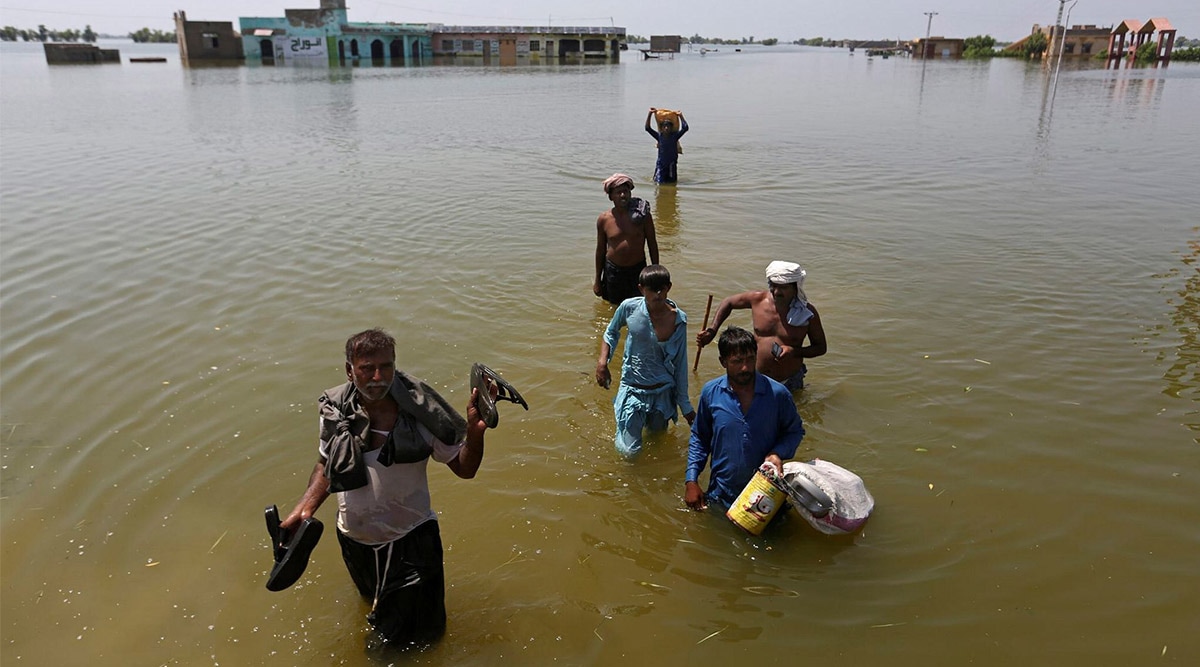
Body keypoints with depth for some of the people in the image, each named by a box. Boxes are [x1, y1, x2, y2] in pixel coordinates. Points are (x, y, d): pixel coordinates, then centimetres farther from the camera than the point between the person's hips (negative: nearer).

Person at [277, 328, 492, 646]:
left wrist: (475, 432, -33)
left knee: (422, 634, 12)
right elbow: (326, 465, 5)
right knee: (372, 602, 31)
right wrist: (304, 509, -8)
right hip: (354, 538, 3)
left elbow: (464, 469, -15)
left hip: (411, 538, -3)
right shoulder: (335, 411, -13)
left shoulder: (419, 411, -22)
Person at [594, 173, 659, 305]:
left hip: (638, 270, 0)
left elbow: (652, 244, 0)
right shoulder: (604, 220, -5)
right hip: (613, 271, 1)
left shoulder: (642, 215, -8)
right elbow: (600, 250, 5)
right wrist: (597, 279, 8)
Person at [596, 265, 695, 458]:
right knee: (628, 452, -1)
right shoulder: (629, 308, -15)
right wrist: (602, 361, -9)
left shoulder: (679, 319, -13)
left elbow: (680, 363, -4)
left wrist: (685, 405, 0)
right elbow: (611, 332, 6)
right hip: (632, 389, -1)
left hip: (662, 391, 1)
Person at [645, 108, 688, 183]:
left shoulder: (674, 136, -4)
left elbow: (685, 128, -12)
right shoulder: (659, 136, -3)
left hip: (672, 165, 1)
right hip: (661, 164, -1)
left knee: (672, 182, 8)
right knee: (660, 183, -7)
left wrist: (681, 116, -6)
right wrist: (650, 114, -9)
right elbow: (647, 128, -8)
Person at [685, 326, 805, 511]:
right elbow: (699, 438, 3)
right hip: (721, 495, 1)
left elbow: (795, 431, 2)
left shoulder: (777, 394, -15)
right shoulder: (710, 392, -10)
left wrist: (778, 453, -18)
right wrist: (691, 481, -3)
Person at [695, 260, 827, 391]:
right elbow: (728, 302, 8)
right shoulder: (758, 299, -10)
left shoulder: (808, 313, -13)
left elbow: (821, 347, -3)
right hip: (756, 378, 1)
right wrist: (712, 331, -3)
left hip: (790, 383, -1)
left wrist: (794, 352, -22)